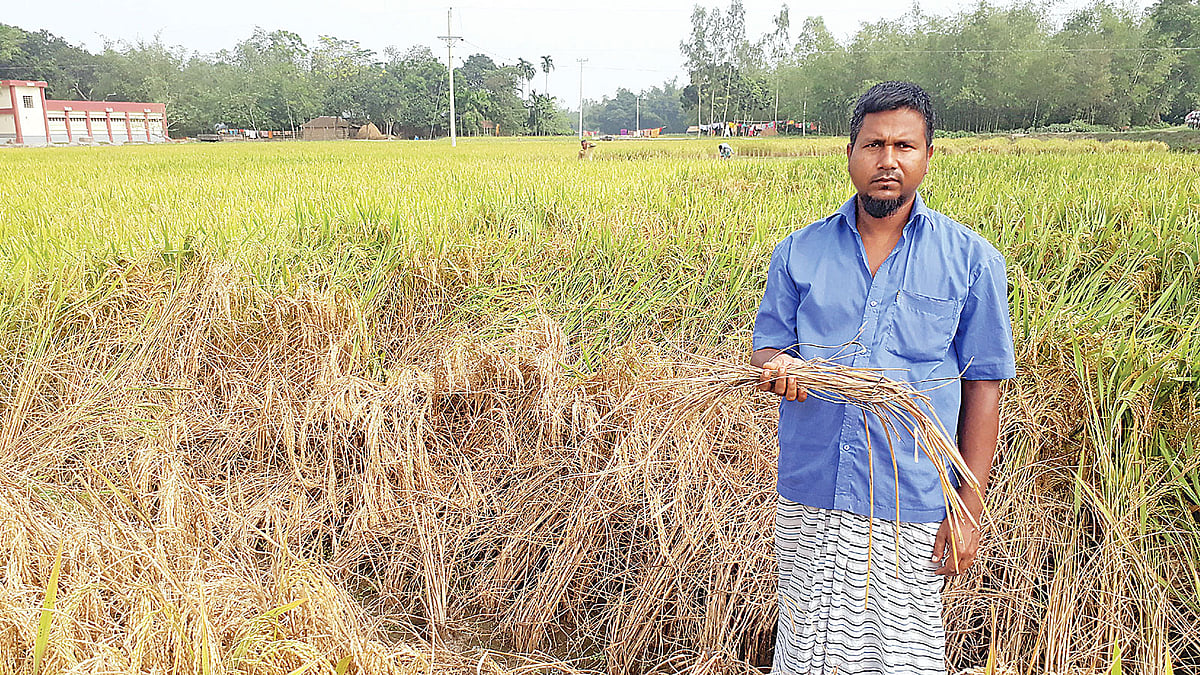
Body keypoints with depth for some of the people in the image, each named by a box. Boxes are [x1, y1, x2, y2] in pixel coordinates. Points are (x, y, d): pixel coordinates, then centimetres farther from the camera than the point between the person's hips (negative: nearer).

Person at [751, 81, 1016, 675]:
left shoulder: (972, 261, -1)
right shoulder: (798, 253, 3)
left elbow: (983, 389, 0)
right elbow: (766, 348, 9)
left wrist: (969, 511, -4)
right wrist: (777, 368, -17)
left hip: (912, 506, -1)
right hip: (809, 497, 2)